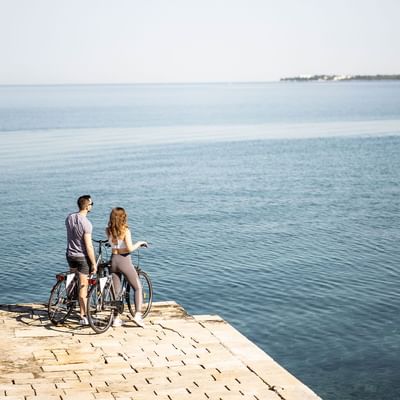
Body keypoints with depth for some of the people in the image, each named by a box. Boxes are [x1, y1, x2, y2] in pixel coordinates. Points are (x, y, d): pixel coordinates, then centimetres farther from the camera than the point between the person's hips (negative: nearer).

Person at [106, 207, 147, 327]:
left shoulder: (108, 231, 0)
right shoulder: (125, 230, -15)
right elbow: (130, 248, -19)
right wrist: (139, 243, -3)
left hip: (113, 261, 5)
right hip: (124, 261, -5)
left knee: (116, 291, 13)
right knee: (138, 288, 9)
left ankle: (116, 319, 13)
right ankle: (138, 315, -2)